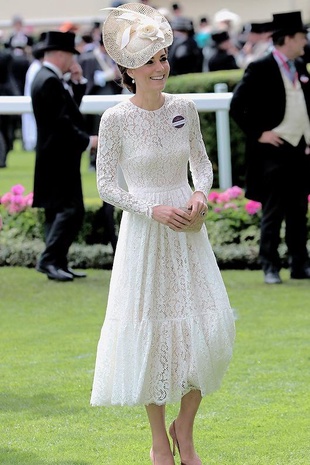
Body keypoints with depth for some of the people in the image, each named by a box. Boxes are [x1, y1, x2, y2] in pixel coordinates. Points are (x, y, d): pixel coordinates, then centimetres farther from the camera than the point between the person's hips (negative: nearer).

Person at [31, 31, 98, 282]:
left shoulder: (49, 78, 15)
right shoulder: (49, 81, -18)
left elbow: (71, 108, 22)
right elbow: (62, 120, -22)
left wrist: (77, 81, 11)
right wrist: (87, 140, -15)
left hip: (57, 156, 11)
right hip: (59, 156, -11)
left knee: (59, 209, 11)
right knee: (71, 209, -14)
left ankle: (58, 263, 14)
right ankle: (50, 259, -18)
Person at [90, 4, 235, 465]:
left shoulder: (184, 108, 0)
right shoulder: (116, 119, -11)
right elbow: (106, 185, -6)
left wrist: (201, 193, -8)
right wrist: (155, 210, -15)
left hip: (187, 230, 4)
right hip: (143, 233, -4)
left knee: (209, 328, 0)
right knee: (151, 330, 2)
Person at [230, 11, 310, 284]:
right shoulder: (261, 69, -9)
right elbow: (237, 106, -11)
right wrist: (258, 133, -12)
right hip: (274, 150, -7)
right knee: (273, 214, -3)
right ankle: (270, 268, 3)